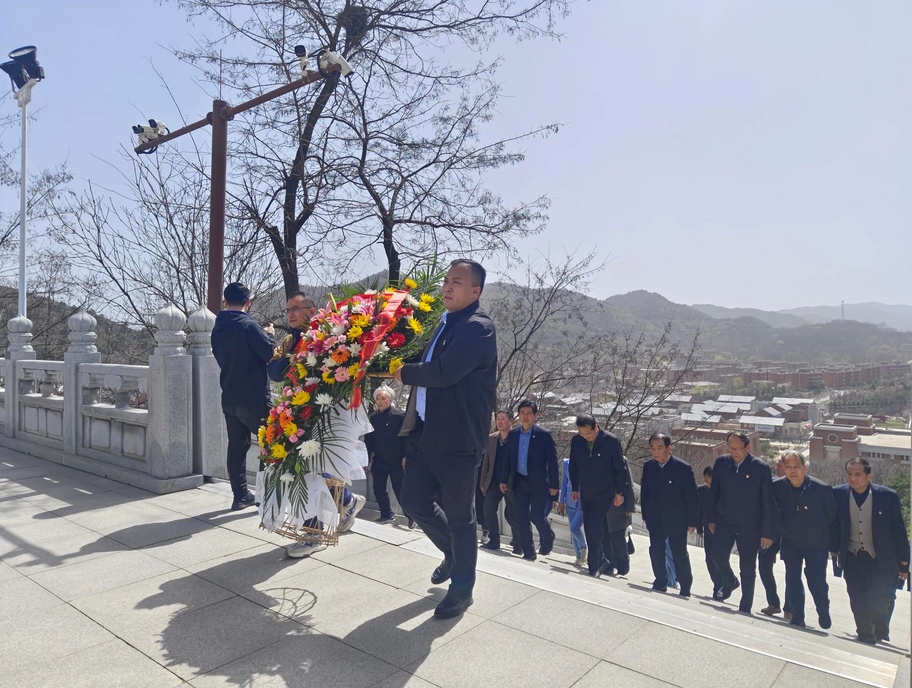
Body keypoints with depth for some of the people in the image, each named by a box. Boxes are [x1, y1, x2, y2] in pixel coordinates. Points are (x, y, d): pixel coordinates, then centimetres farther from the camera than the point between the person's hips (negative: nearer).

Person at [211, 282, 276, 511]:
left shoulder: (218, 329, 7)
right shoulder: (249, 326, -15)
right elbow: (271, 355, -17)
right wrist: (269, 335, 2)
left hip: (230, 399, 7)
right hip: (254, 399, -6)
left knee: (236, 447, 11)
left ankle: (241, 495, 15)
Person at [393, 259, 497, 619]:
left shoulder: (477, 328, -17)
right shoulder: (446, 323, 13)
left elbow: (444, 372, -27)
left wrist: (404, 373, -12)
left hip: (457, 440, -9)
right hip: (425, 433, 9)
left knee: (459, 517, 7)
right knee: (414, 500, 17)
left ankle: (462, 589, 29)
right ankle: (454, 554, 42)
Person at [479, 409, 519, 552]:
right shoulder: (491, 438, 6)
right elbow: (486, 461, 10)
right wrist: (483, 482, 10)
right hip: (494, 482, 4)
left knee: (512, 514, 3)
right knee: (488, 508, -8)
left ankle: (518, 544, 21)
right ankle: (493, 541, 4)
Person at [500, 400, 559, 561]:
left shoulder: (544, 435, -9)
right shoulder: (512, 434, 4)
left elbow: (552, 461, -7)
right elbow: (508, 459, 9)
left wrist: (554, 484, -8)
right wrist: (504, 480, 6)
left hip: (538, 483, -4)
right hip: (519, 483, 4)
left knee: (537, 516, -5)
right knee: (522, 519, 6)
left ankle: (547, 538, 28)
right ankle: (528, 553, 19)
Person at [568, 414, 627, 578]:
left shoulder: (611, 441, -16)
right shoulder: (576, 441, -5)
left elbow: (619, 469, -7)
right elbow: (573, 466, 7)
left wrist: (619, 492, -5)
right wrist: (575, 488, 11)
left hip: (604, 494, -4)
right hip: (585, 494, 4)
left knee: (594, 530, -10)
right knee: (590, 529, 11)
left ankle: (594, 567, 4)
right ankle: (600, 560, 31)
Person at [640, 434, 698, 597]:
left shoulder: (683, 468, -15)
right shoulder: (648, 466, -1)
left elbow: (692, 496, -10)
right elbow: (644, 492, 8)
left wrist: (692, 522, -8)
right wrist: (645, 515, 9)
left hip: (676, 520, -4)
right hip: (655, 520, 4)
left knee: (680, 556, 9)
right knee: (656, 552, 8)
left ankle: (685, 589, 26)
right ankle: (660, 583, 27)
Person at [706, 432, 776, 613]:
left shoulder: (761, 468, -12)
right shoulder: (721, 463, -3)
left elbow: (767, 502, -8)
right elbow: (714, 493, 6)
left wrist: (767, 532, -8)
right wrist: (712, 519, 7)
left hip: (750, 527, -2)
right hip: (724, 522, 2)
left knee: (748, 570, 5)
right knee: (718, 554, -13)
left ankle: (745, 609, 23)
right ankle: (729, 582, 19)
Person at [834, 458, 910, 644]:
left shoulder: (888, 497, -13)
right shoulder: (838, 494, -8)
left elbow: (899, 531, -4)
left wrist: (904, 563, 0)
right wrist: (834, 549, 5)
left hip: (881, 561, -1)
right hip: (852, 559, 2)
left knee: (881, 603, 4)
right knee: (858, 602, 9)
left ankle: (881, 636, 33)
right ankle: (865, 638, 30)